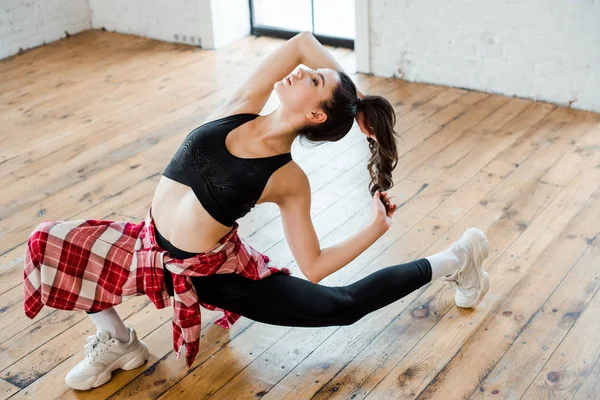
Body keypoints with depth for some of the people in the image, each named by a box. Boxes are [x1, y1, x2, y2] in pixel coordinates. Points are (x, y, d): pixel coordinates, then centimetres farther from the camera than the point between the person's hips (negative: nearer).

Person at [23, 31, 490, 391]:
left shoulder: (290, 181, -17)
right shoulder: (240, 108, -9)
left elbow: (312, 267, -11)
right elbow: (303, 41, -7)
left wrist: (376, 229, -17)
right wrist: (355, 94, -2)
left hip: (214, 273, -4)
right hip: (150, 247, 5)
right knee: (51, 243, -6)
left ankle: (450, 263, 21)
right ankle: (117, 342, 14)